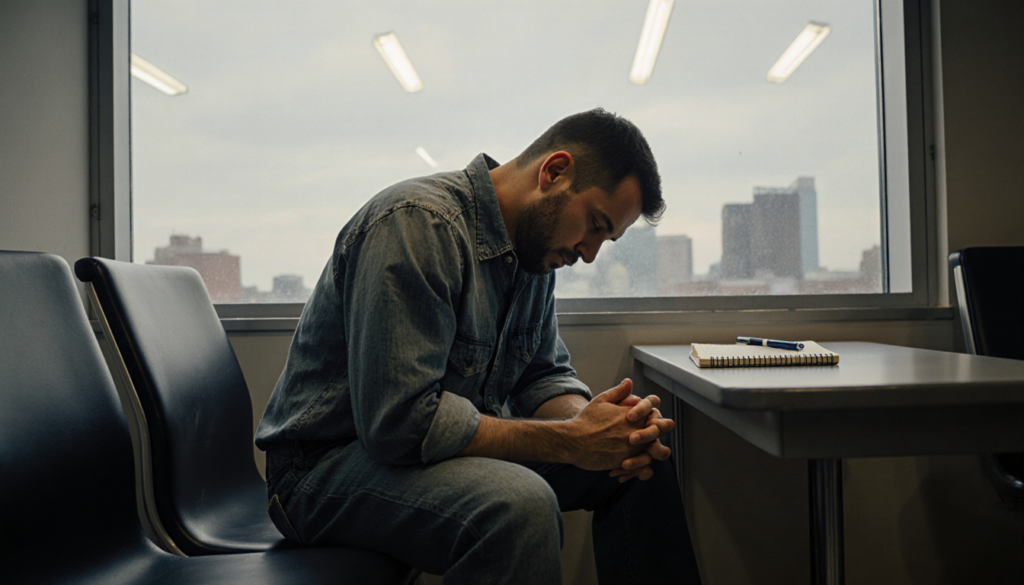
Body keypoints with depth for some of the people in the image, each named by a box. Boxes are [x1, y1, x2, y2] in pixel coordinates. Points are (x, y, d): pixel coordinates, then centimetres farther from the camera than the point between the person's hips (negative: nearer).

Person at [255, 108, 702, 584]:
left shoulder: (535, 246, 4)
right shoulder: (418, 223, -25)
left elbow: (543, 375, 10)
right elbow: (400, 422, -31)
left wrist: (591, 422, -14)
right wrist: (570, 441, -26)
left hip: (453, 442, 9)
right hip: (329, 464, -8)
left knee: (642, 463, 0)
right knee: (519, 504, -37)